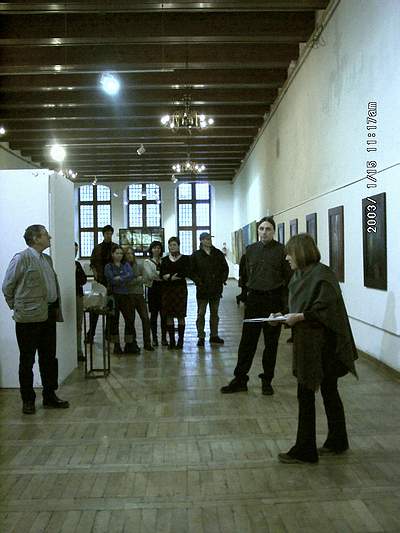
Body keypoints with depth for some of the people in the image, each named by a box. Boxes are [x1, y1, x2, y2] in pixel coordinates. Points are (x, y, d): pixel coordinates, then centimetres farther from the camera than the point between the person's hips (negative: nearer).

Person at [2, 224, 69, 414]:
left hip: (48, 316, 7)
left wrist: (56, 308, 9)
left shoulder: (47, 258, 12)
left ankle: (50, 397, 24)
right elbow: (7, 286, -6)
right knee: (27, 361, 7)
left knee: (49, 358, 13)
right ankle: (28, 400, 18)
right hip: (29, 318, -7)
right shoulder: (21, 258, -10)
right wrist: (16, 307, 0)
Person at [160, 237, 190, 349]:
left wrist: (170, 276, -12)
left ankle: (180, 340, 5)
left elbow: (186, 273, -8)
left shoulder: (185, 258, 4)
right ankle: (171, 341, 8)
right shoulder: (165, 260, 13)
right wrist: (172, 277, -15)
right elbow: (162, 274, 3)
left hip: (180, 289, -2)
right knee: (169, 315, 2)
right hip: (167, 289, 3)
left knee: (180, 315, -2)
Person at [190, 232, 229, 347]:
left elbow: (225, 268, 12)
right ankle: (201, 337, 5)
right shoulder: (196, 255, -2)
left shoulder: (218, 253, 6)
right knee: (201, 314, -1)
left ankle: (214, 335, 20)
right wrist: (198, 282, -11)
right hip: (202, 290, -3)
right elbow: (191, 272, -1)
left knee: (214, 313, 11)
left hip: (216, 289, 3)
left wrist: (222, 280, 2)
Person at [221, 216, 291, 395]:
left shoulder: (281, 250, -4)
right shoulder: (250, 250, 8)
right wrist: (249, 290, 10)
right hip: (253, 300, 3)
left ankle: (267, 381, 19)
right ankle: (240, 379, 13)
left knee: (271, 343, 7)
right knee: (247, 341, 4)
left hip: (273, 300, -2)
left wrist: (286, 304, -10)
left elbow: (288, 278, -6)